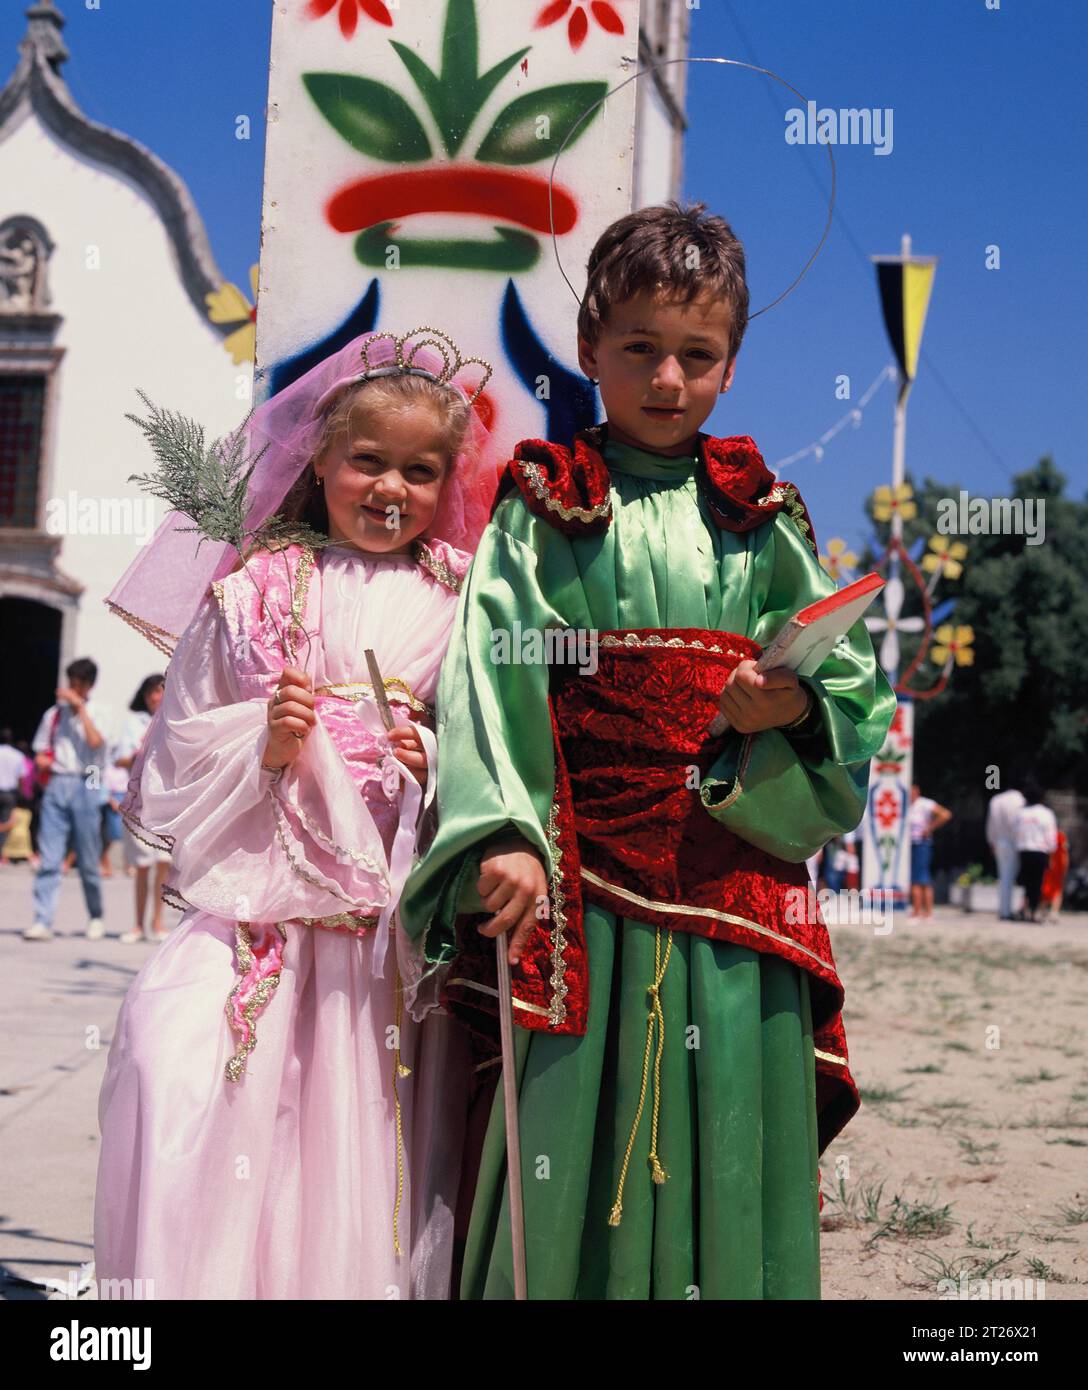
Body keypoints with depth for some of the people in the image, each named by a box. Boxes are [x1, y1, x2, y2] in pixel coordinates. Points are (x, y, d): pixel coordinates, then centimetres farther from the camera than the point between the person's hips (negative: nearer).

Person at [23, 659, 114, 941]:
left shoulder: (99, 712, 5)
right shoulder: (54, 714, 14)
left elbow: (95, 741, -15)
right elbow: (40, 751, 22)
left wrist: (80, 706, -11)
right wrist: (41, 760, -1)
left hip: (85, 787, -2)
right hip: (55, 784, 2)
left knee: (88, 861, 3)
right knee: (49, 858, -7)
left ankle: (96, 918, 21)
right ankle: (42, 922, -10)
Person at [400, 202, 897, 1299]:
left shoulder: (761, 516, 11)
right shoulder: (541, 507, 5)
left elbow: (854, 681, 9)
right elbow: (493, 675, -6)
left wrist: (791, 701, -13)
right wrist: (501, 838, -18)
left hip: (738, 873, 2)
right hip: (583, 884, -2)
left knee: (727, 1153, 4)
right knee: (569, 1146, 1)